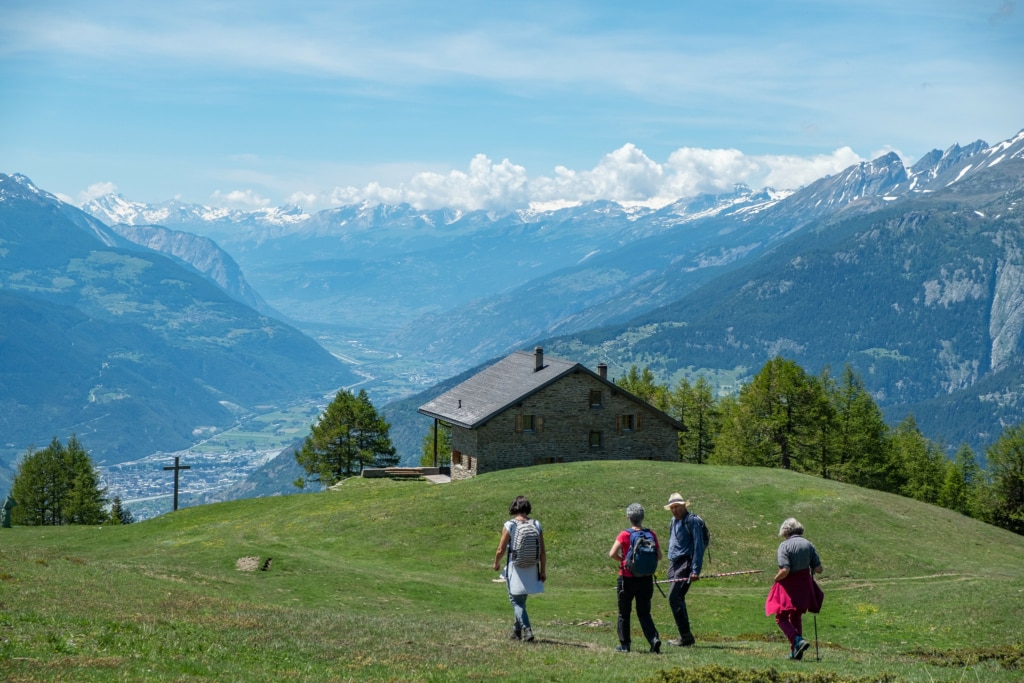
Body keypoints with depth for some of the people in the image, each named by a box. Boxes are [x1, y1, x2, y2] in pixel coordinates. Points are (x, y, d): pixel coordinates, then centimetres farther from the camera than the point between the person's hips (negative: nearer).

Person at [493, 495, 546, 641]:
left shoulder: (509, 525, -11)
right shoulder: (536, 525, -2)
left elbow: (500, 550, -8)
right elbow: (543, 552, -1)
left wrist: (496, 563, 11)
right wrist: (543, 571, 8)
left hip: (515, 569, -4)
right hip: (532, 571, 4)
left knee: (516, 601, 6)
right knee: (520, 600, 20)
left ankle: (527, 630, -9)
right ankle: (517, 631, 29)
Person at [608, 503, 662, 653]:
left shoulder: (624, 535, -11)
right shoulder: (651, 534, -2)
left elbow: (612, 554, -17)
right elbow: (659, 556, 2)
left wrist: (622, 560, 1)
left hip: (627, 578, -3)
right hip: (646, 579, 3)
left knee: (624, 613, 11)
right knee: (644, 613, 11)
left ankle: (624, 644, 14)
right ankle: (654, 638, -9)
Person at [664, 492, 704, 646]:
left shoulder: (691, 521, -10)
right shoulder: (674, 521, 17)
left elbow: (698, 546, -14)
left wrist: (695, 570, -20)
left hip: (685, 564, -9)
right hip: (674, 563, 9)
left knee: (674, 597, -17)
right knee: (678, 599, 9)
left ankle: (686, 636, -13)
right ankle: (685, 636, 14)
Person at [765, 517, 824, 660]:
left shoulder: (784, 545, -13)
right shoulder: (809, 545, 1)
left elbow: (784, 570, -23)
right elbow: (818, 569, -1)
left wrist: (776, 578, -3)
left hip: (788, 586, -6)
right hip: (804, 585, 6)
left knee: (782, 617, 7)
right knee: (796, 617, 21)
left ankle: (797, 640, -15)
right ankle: (795, 651, 21)